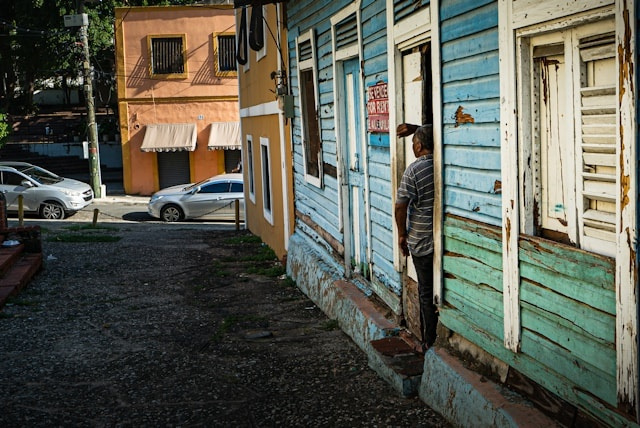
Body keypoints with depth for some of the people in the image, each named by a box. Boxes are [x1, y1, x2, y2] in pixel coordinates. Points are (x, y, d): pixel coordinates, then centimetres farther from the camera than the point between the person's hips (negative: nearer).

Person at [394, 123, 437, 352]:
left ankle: (430, 343, 14)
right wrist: (415, 128, 19)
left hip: (422, 242, -4)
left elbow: (400, 206, -15)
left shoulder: (414, 170, -14)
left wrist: (402, 234, -3)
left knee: (427, 294, 6)